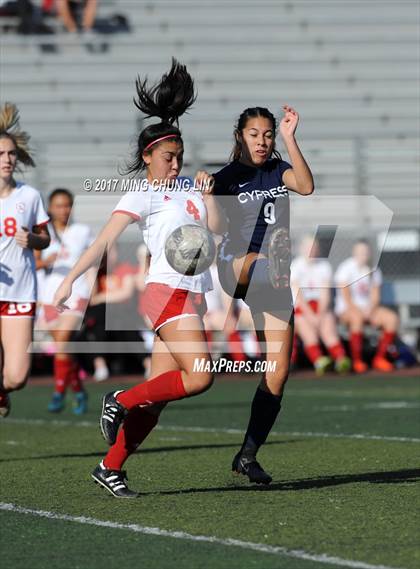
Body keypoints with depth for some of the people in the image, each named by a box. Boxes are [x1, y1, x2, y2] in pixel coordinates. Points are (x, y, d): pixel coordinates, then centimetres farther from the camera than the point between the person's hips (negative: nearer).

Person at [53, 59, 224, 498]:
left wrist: (208, 194, -1)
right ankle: (120, 402, -4)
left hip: (192, 297, 7)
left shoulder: (188, 191, 19)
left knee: (159, 391, 2)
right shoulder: (142, 195, -2)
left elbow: (215, 228, 10)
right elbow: (105, 239, -11)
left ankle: (111, 468, 7)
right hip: (168, 292, -7)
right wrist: (70, 279, -18)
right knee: (199, 376, -20)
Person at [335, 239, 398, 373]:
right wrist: (361, 311, -25)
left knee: (392, 318, -18)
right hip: (346, 310, -6)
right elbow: (345, 297, -14)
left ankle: (379, 358, -11)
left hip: (369, 308, 6)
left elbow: (375, 295, 5)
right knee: (357, 317, -40)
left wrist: (370, 311, -15)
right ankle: (357, 361, -32)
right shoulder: (346, 268, -8)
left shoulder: (374, 271, 9)